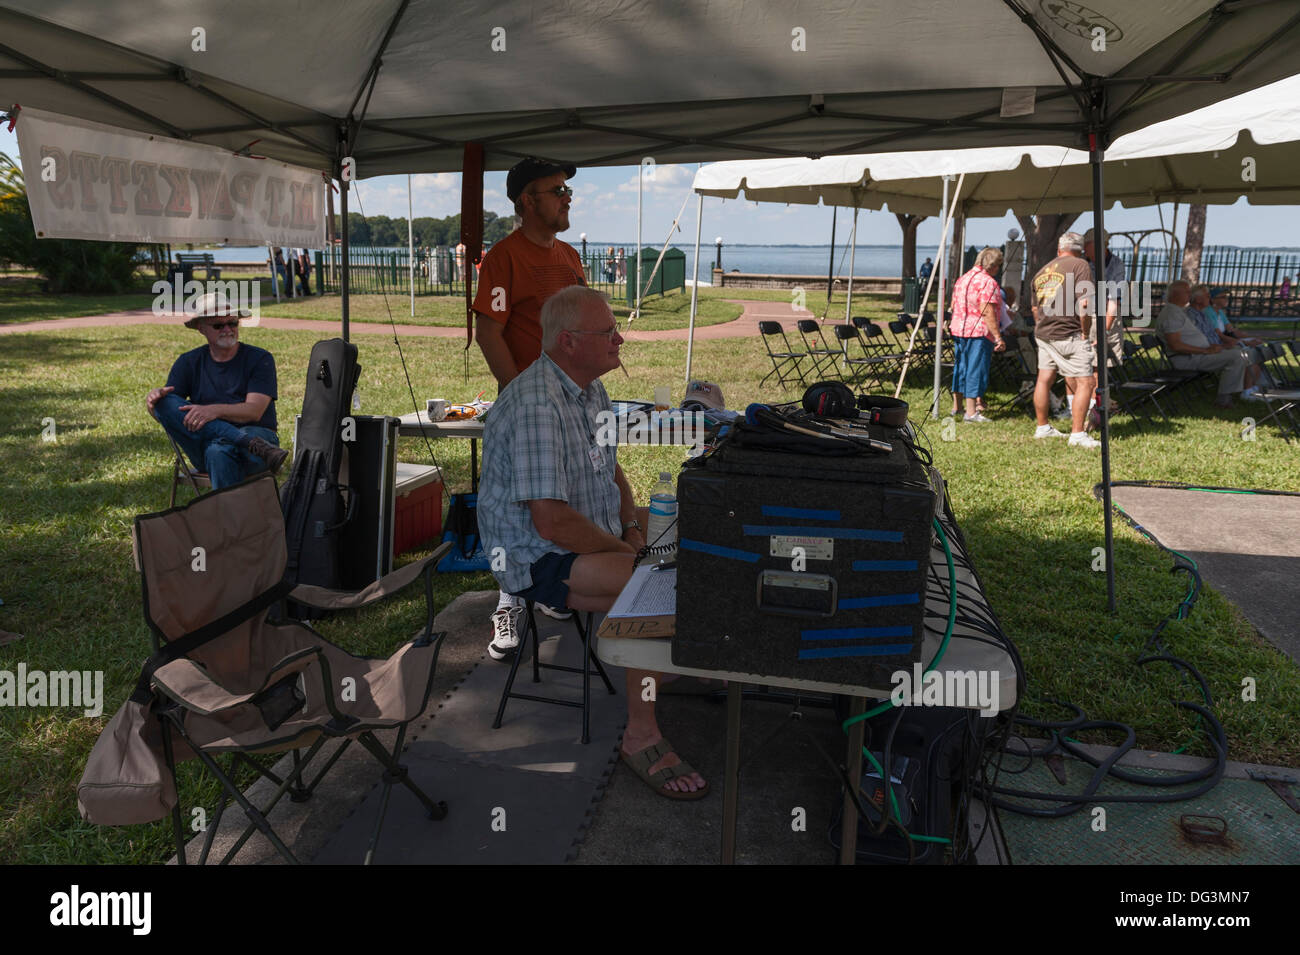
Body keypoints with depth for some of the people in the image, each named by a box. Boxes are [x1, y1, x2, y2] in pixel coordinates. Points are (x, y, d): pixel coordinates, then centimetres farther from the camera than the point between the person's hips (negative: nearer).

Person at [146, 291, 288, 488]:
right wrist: (153, 397, -21)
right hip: (204, 445, 4)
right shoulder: (189, 362, 14)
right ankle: (251, 443, -36)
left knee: (219, 451, -38)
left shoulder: (260, 359, 4)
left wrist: (215, 411, -28)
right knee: (165, 403, -23)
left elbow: (254, 411, -10)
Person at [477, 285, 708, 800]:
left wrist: (632, 523, 2)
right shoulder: (536, 406, -27)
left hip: (595, 537, 10)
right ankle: (641, 737, -16)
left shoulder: (591, 389, 6)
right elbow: (552, 522, -30)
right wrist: (627, 551, -18)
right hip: (538, 560, -10)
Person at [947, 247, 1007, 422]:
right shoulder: (988, 283, -13)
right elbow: (987, 313, -20)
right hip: (979, 332, -8)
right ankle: (971, 411, -5)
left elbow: (953, 306, 19)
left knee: (960, 367, 16)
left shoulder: (962, 279, 13)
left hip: (958, 330, 8)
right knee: (976, 369, -5)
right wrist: (998, 337, -19)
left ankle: (956, 406, 24)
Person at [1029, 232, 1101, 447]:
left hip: (1043, 333, 8)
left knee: (1044, 379, 15)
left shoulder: (1042, 271, 16)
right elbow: (1084, 304, -16)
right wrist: (1085, 332, -7)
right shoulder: (1080, 266, -6)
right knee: (1085, 382, -5)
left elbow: (1035, 308, 24)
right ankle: (1077, 435, -9)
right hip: (1069, 335, -8)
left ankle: (1042, 427, 25)